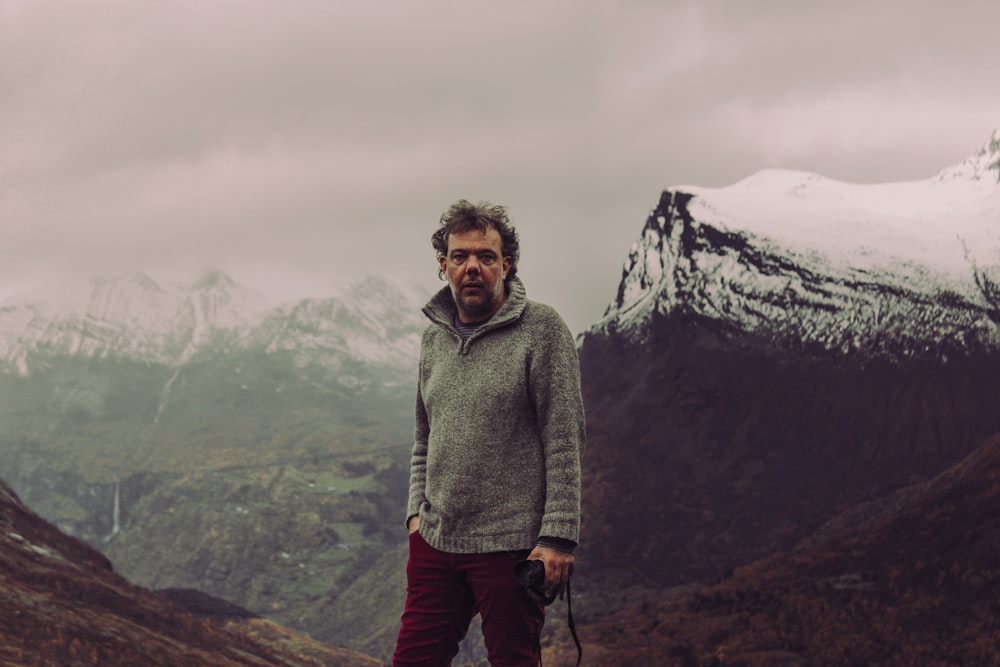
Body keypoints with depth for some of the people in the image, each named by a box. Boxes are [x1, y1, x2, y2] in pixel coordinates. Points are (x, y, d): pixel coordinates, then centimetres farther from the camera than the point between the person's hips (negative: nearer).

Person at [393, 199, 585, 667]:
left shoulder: (542, 330, -7)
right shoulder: (434, 337, 12)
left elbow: (564, 441, -11)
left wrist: (558, 537, -16)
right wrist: (417, 512, 10)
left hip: (510, 545, -6)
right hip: (434, 541, 6)